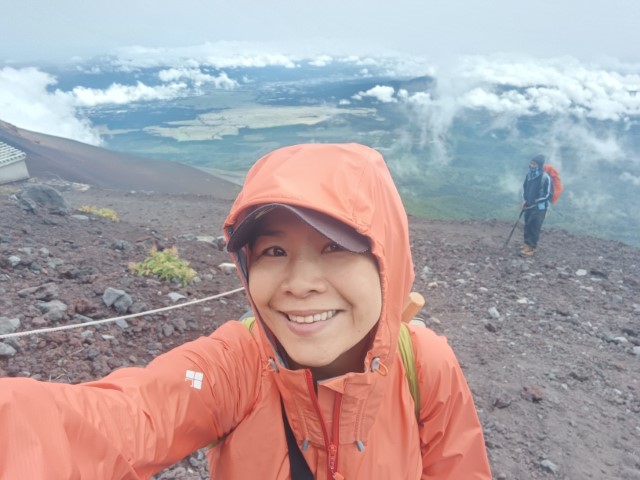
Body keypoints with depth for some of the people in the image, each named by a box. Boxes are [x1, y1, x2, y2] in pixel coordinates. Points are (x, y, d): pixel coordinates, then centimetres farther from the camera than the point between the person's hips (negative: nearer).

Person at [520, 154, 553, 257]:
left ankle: (531, 247, 8)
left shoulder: (545, 178, -21)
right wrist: (524, 200, 4)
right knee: (527, 225, 16)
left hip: (539, 208, -7)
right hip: (528, 205, 7)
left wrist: (535, 201, -17)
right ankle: (527, 243, 31)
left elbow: (549, 195, -17)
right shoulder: (529, 174, 0)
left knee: (534, 227, -1)